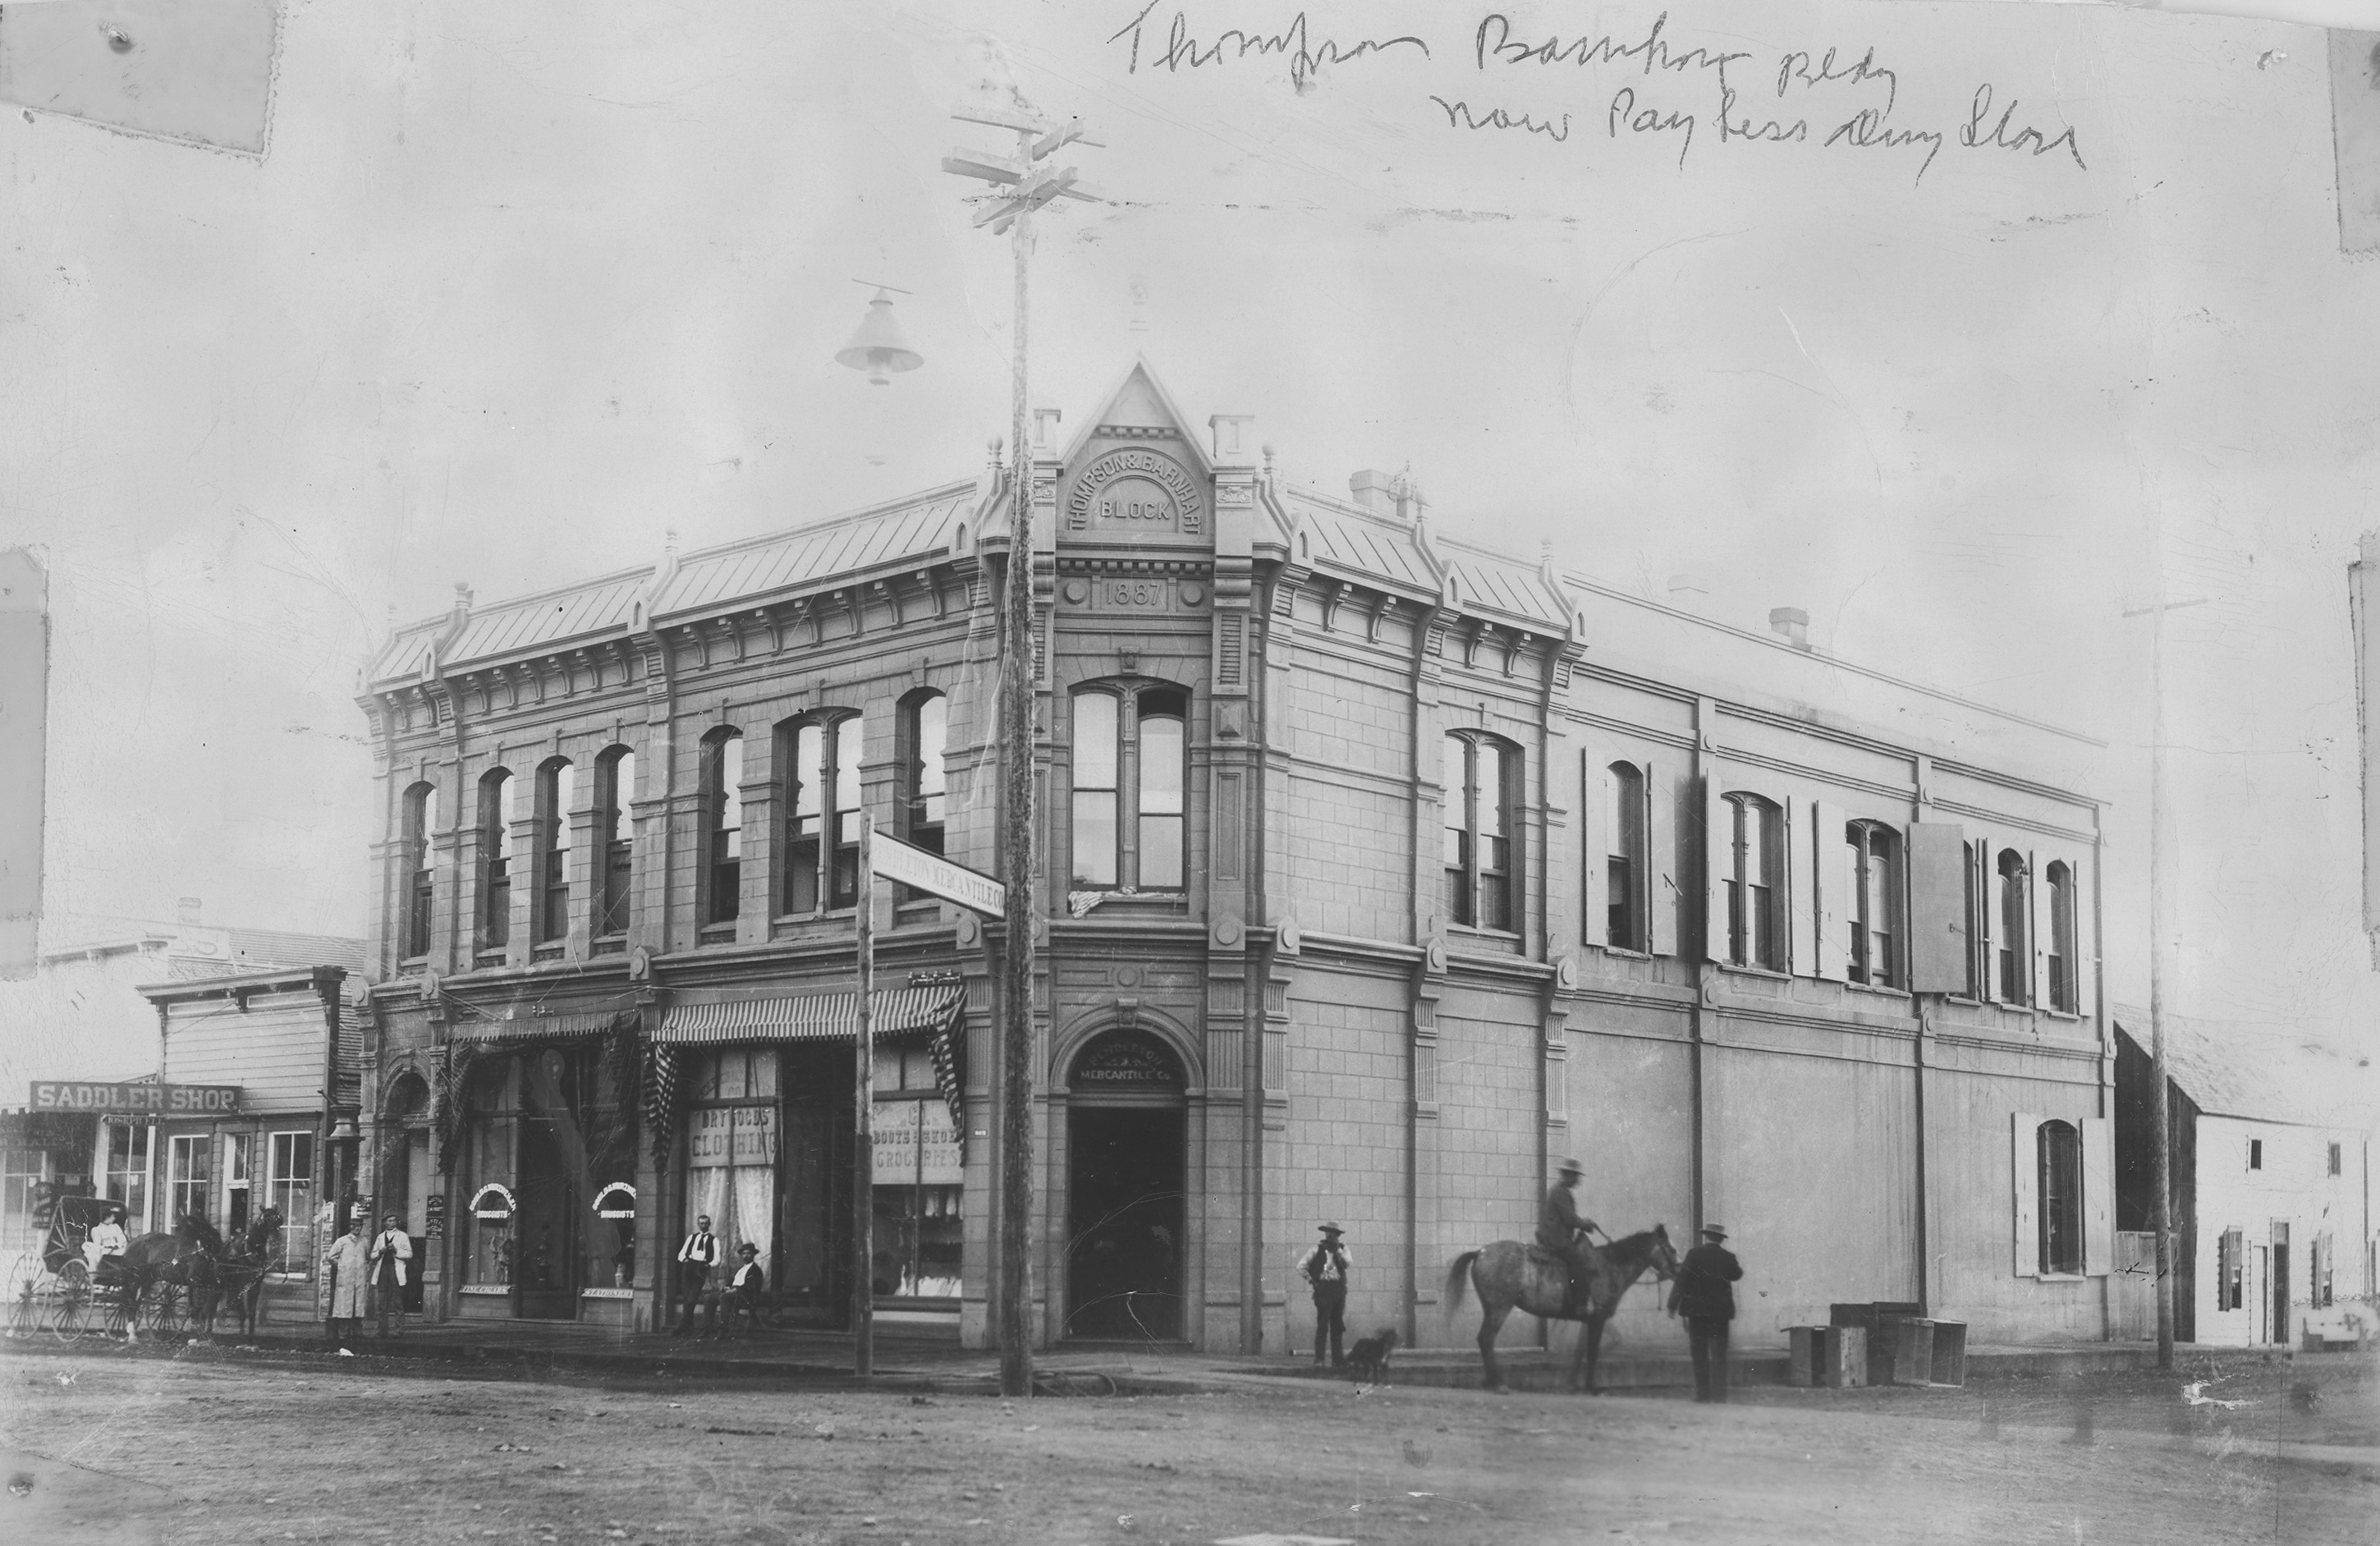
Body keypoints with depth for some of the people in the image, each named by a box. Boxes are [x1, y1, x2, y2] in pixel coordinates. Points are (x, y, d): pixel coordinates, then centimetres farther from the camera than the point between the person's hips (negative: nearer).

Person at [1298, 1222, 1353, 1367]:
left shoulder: (1342, 1249, 11)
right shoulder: (1317, 1249, 3)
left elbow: (1349, 1264, -7)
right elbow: (1301, 1267, 3)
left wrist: (1337, 1250, -8)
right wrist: (1311, 1281, -2)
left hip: (1339, 1290, 4)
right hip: (1324, 1289, -4)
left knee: (1338, 1325, 6)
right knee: (1322, 1325, -7)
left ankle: (1337, 1358, 10)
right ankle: (1319, 1358, -6)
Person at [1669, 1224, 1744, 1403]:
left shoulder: (1694, 1254, -7)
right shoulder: (1728, 1257, -2)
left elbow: (1682, 1280, -9)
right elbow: (1736, 1274, 17)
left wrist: (1673, 1306, -5)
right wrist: (1740, 1266, 38)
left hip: (1696, 1310, -1)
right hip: (1720, 1311, 1)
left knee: (1699, 1354, 5)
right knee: (1719, 1354, 5)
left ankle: (1702, 1395, 3)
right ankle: (1719, 1394, -1)